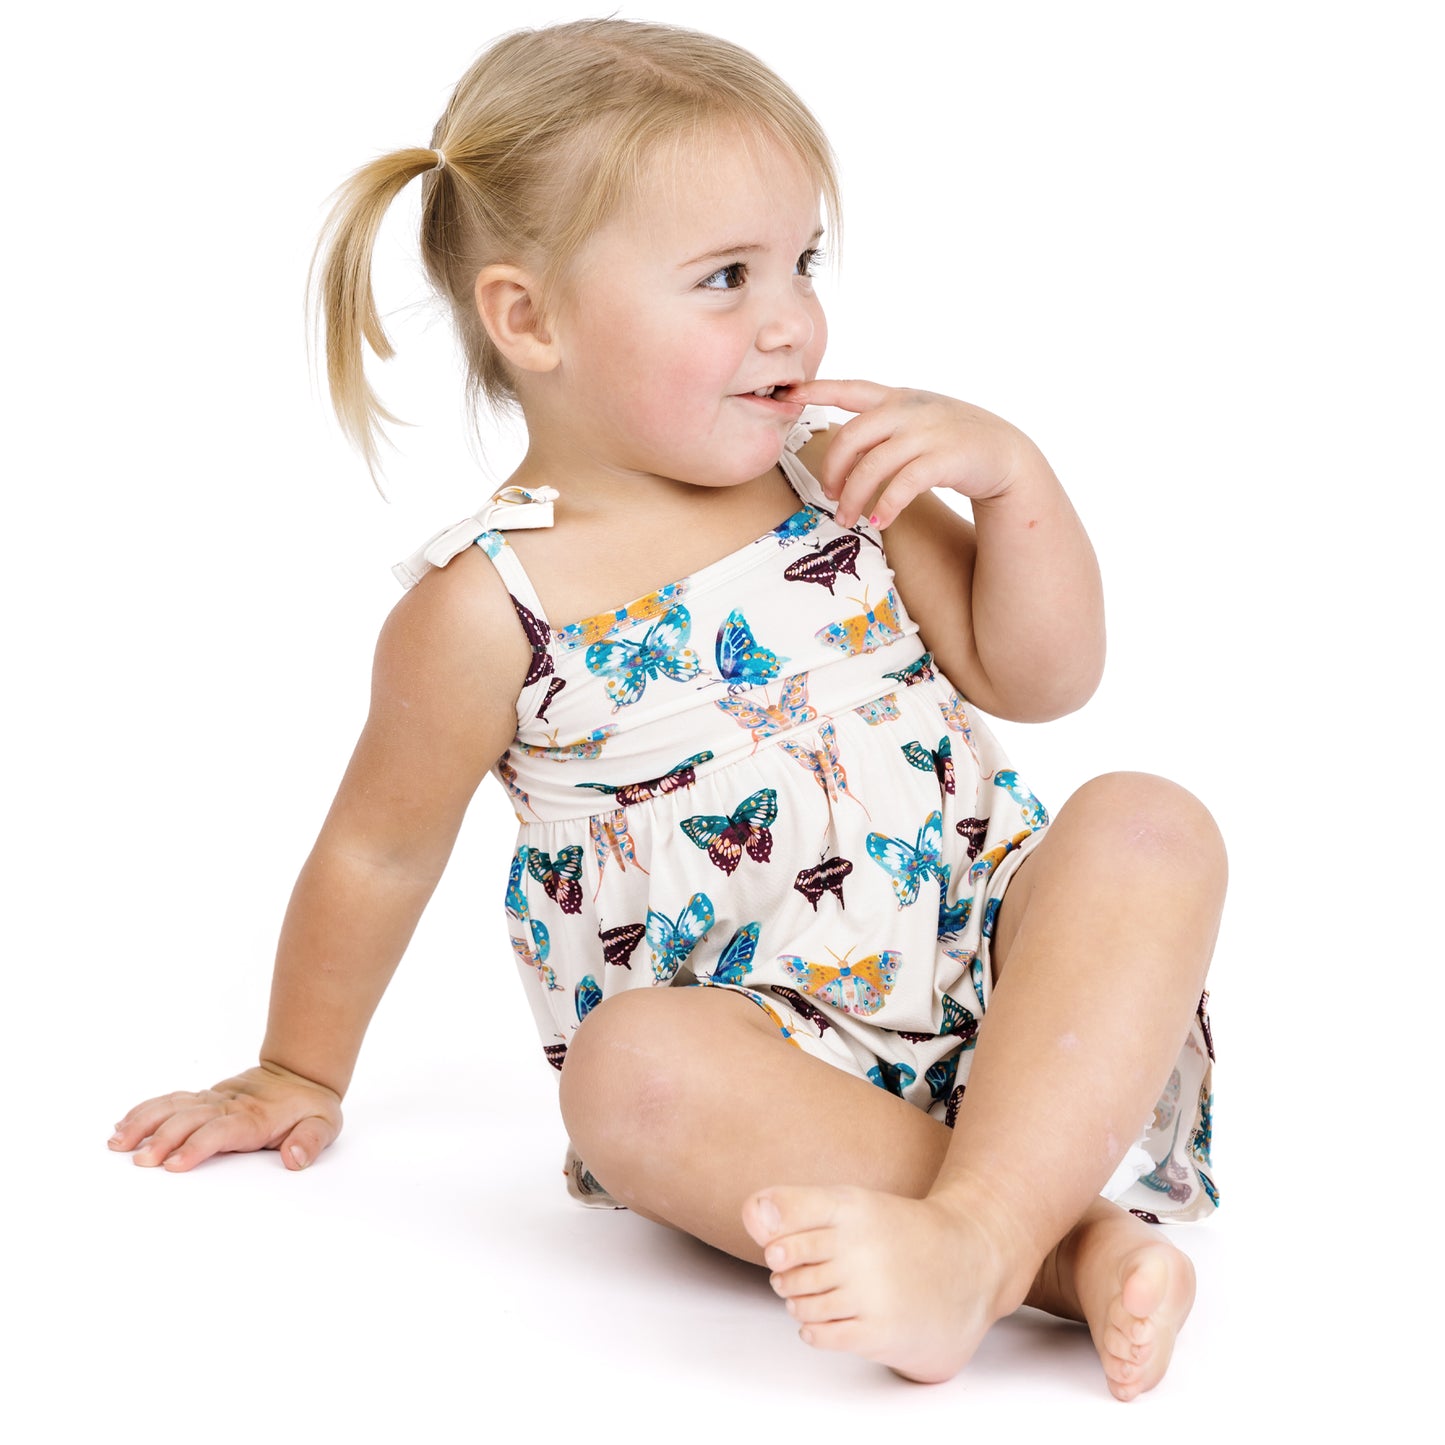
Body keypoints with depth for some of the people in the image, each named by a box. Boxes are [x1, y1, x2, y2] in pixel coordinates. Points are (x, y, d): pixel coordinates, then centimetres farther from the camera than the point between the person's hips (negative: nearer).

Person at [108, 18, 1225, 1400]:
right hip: (765, 1058, -3)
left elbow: (1041, 677, 7)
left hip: (999, 986, 4)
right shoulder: (489, 604, -9)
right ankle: (1074, 1242, -36)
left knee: (1150, 826, -23)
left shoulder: (837, 476, 3)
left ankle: (982, 1225, -39)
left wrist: (1009, 471, -9)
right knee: (629, 1063, -34)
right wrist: (298, 1072, 16)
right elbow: (379, 849, 5)